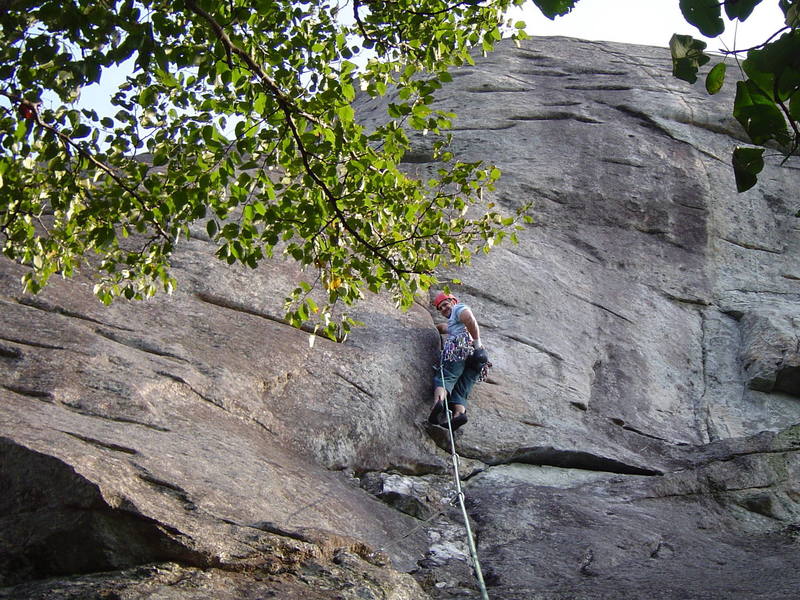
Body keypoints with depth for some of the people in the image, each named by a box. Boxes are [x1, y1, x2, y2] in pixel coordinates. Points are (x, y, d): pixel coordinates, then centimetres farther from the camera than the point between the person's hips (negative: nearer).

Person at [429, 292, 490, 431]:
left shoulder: (459, 308, 18)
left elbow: (470, 320, -3)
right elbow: (444, 327, 62)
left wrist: (477, 342, -10)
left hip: (460, 346, -7)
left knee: (444, 378, -21)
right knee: (461, 390, -6)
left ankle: (438, 401, -49)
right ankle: (460, 412, -34)